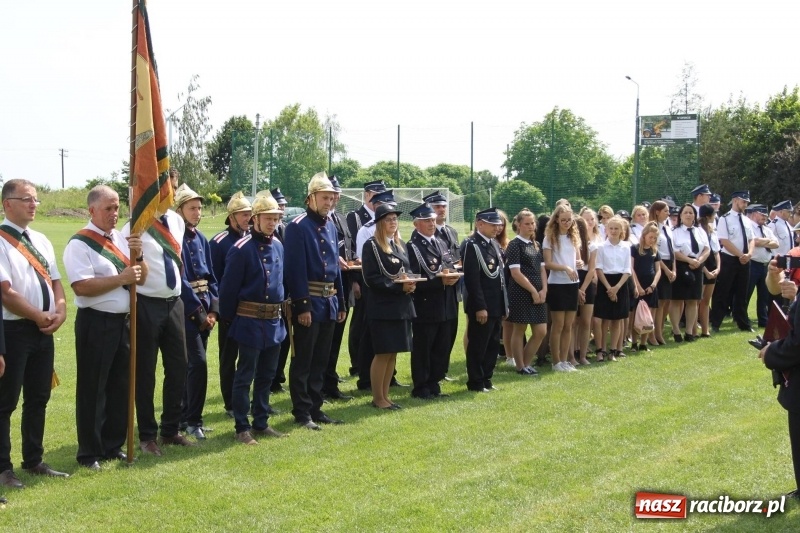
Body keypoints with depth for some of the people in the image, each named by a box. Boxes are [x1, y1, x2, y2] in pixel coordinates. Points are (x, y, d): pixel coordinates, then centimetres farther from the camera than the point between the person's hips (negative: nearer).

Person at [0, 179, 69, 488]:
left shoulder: (40, 240, 14)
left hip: (44, 331, 8)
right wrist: (41, 318, -13)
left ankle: (34, 461, 25)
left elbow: (55, 281, 14)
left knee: (38, 399, 14)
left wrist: (60, 312, -5)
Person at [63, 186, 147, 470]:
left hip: (123, 321, 7)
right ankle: (89, 453, 12)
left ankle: (114, 445, 27)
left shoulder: (122, 239, 10)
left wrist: (137, 256, -9)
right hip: (95, 323, -7)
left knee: (121, 386, 14)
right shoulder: (80, 244, -12)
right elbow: (82, 286, -22)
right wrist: (121, 278, -21)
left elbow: (140, 278, 10)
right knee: (93, 389, 2)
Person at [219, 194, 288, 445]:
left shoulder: (278, 246, 7)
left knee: (266, 375, 14)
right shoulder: (241, 249, -14)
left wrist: (281, 307, 16)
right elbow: (229, 288, -10)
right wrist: (228, 319, -4)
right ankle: (242, 427, 8)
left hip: (274, 321, 7)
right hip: (250, 322, -7)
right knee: (245, 376, 1)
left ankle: (261, 423, 24)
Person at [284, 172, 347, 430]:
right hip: (309, 302, -8)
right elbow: (296, 269, -17)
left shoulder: (330, 226, 13)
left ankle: (315, 408, 22)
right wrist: (302, 306, -20)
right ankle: (302, 412, 7)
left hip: (329, 302, 8)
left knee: (320, 360, 13)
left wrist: (340, 303, 15)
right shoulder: (297, 227, -12)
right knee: (303, 360, 0)